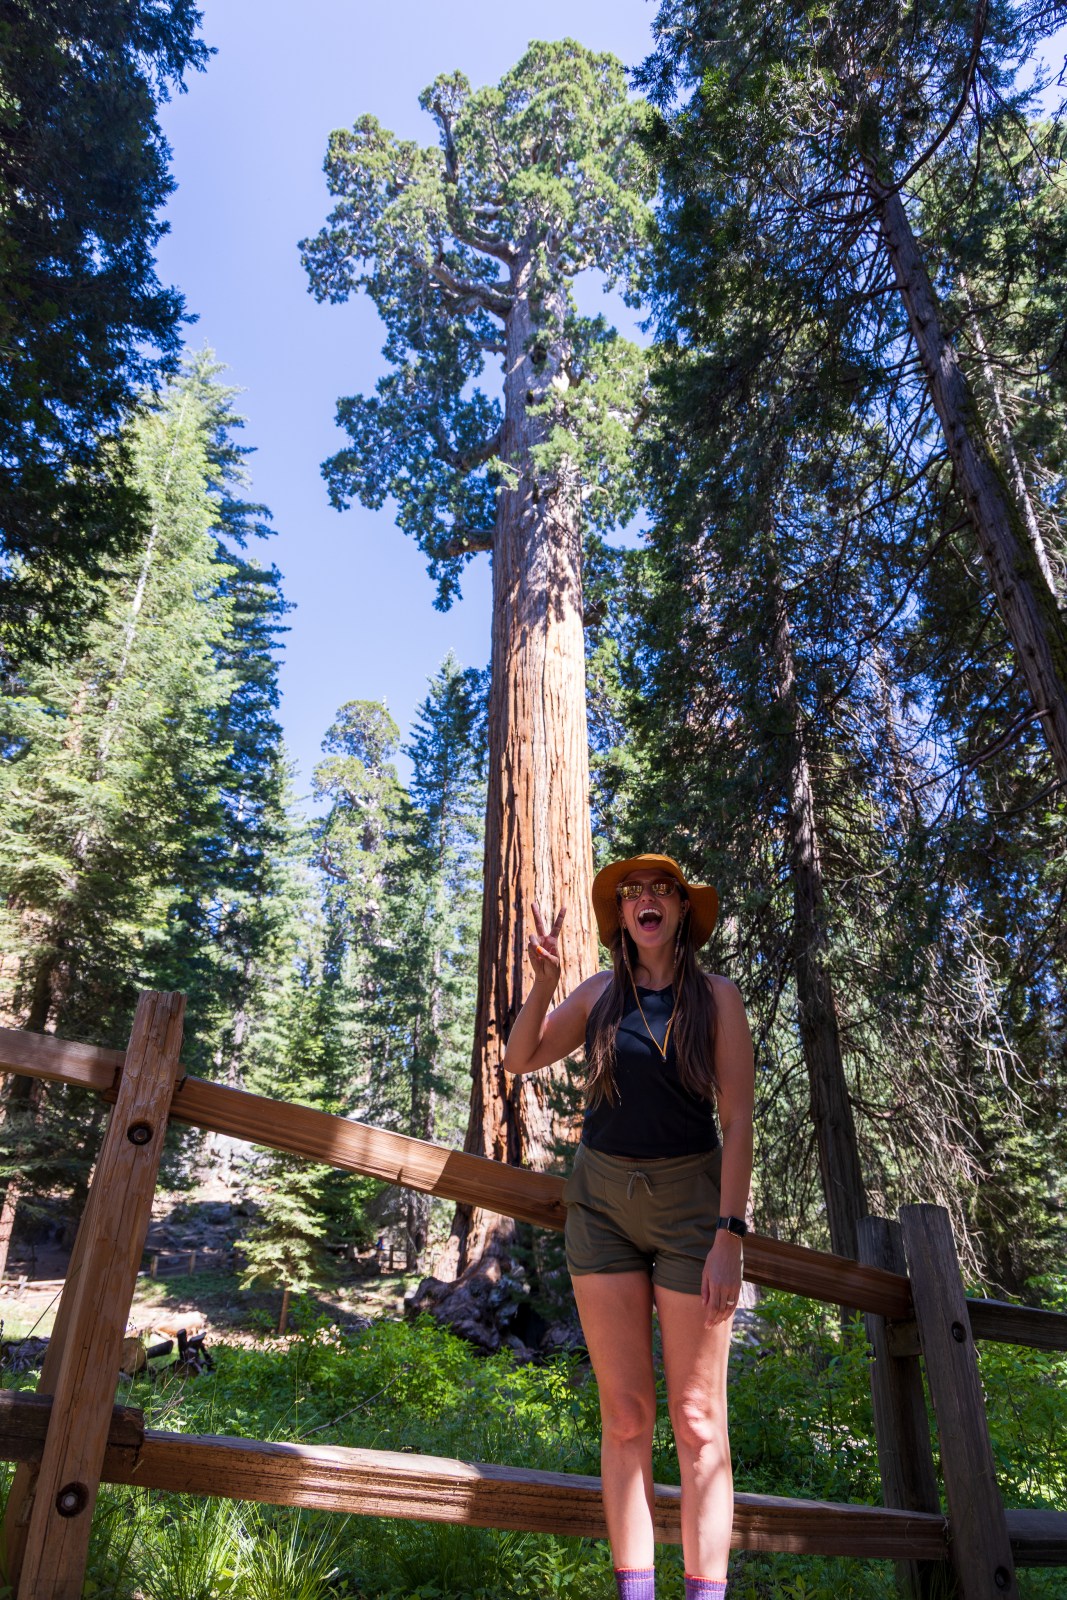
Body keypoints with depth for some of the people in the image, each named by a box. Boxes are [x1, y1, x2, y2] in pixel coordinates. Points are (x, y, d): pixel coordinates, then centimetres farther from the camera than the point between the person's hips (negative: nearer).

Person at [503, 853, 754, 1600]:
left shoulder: (717, 998, -3)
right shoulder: (600, 994, 4)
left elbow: (739, 1123, -7)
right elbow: (519, 1061, 8)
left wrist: (729, 1237, -13)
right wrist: (544, 980, -7)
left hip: (689, 1201, -2)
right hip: (602, 1202, 2)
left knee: (697, 1419, 1)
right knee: (625, 1413, 7)